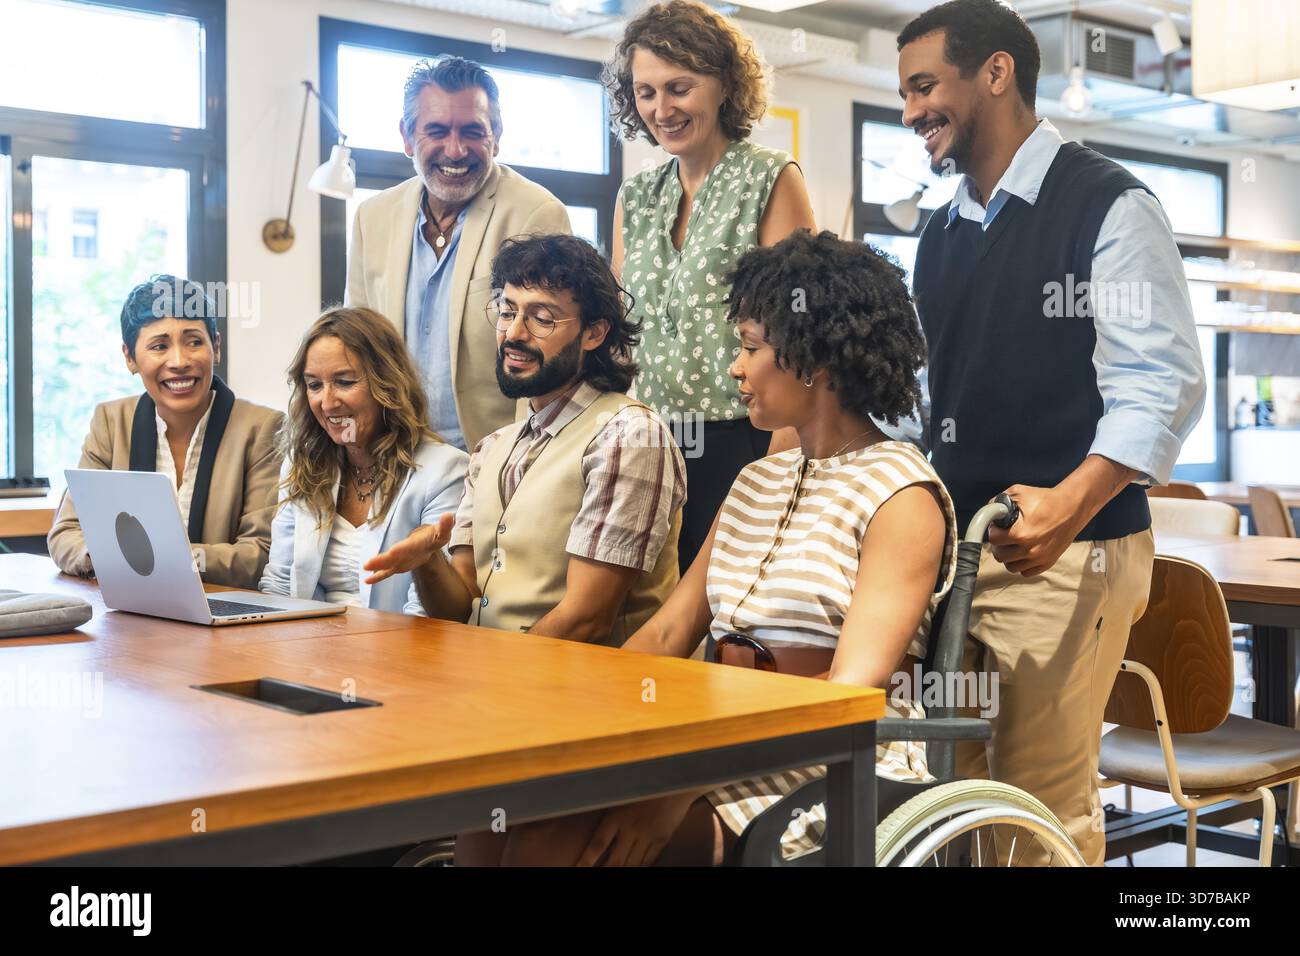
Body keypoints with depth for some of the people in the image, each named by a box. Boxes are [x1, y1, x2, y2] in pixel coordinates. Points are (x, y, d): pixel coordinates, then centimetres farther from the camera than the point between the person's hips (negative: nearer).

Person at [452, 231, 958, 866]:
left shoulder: (901, 493, -7)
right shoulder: (756, 481, 18)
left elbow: (850, 690, -18)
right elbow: (666, 634, 13)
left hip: (831, 773, -6)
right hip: (722, 744, 7)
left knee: (552, 841, -28)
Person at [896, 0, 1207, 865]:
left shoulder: (1110, 207, -5)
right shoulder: (943, 234, 18)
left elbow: (1162, 382, -13)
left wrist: (1068, 502, -27)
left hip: (1064, 552, -6)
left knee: (1043, 800, -5)